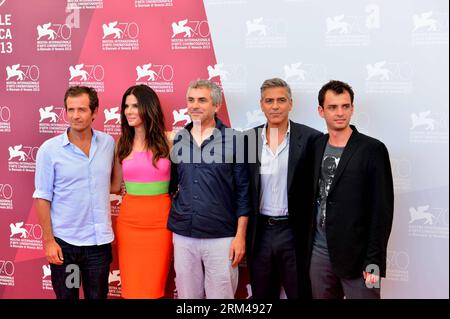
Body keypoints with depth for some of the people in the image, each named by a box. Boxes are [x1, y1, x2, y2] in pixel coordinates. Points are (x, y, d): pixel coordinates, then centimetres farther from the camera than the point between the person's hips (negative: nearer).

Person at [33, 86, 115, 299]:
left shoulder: (108, 143, 1)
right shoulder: (49, 149, -8)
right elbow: (42, 197, -5)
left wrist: (108, 231, 9)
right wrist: (48, 240, -10)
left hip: (100, 241, 2)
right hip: (63, 242, -2)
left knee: (98, 296, 13)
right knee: (66, 296, 11)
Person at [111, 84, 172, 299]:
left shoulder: (168, 140, -2)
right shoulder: (123, 143, 5)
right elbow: (115, 185, 11)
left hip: (160, 219, -2)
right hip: (129, 219, 2)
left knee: (154, 287, 6)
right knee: (132, 286, 7)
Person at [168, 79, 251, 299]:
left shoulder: (233, 140, -4)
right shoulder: (177, 140, 6)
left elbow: (243, 191, -3)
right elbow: (171, 184, 13)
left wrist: (240, 235, -7)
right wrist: (169, 223, 5)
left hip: (221, 237, -3)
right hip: (183, 235, 3)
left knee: (221, 294, 5)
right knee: (187, 294, 12)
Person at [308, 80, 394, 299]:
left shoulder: (372, 150, -7)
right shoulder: (316, 147, 8)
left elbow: (382, 209, -10)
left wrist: (374, 260, -14)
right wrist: (306, 245, 9)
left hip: (356, 254, -4)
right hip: (319, 251, 5)